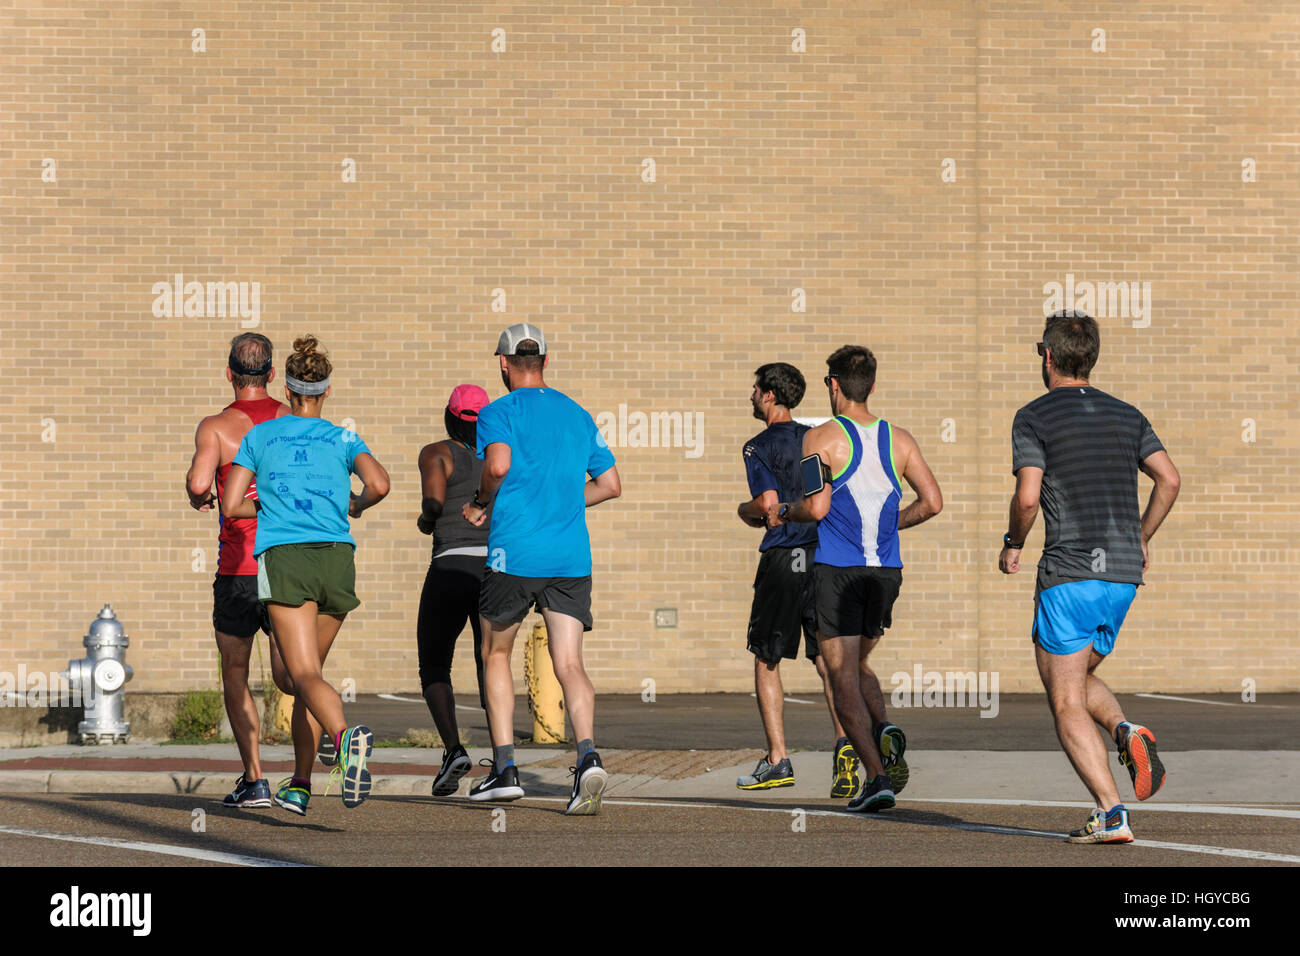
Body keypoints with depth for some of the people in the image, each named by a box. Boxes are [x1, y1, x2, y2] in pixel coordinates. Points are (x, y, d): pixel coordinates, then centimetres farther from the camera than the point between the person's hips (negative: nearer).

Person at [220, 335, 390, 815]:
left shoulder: (260, 436, 13)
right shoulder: (343, 439, 13)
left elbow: (230, 505, 8)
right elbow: (379, 484, -5)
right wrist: (356, 506, 16)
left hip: (283, 556, -3)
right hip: (337, 557, 3)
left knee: (306, 676, -15)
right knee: (307, 672, 18)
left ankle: (346, 736, -46)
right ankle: (300, 785, 19)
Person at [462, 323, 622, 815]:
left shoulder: (499, 412, -2)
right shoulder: (578, 415, 15)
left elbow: (499, 463, -22)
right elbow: (610, 484, 17)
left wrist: (481, 503, -3)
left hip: (515, 555, -3)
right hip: (572, 557, 3)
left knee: (495, 654, 15)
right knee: (569, 664, -2)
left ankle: (504, 768, 12)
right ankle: (588, 753, -26)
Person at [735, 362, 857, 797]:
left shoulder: (759, 446, -4)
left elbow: (768, 501, -17)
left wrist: (746, 511, 3)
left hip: (782, 563, -5)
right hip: (825, 557, 5)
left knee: (766, 662, 8)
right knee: (827, 659, 2)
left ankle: (778, 760, 7)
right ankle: (844, 739, -23)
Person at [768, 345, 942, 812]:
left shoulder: (821, 438, -7)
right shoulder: (899, 440, 7)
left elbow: (817, 507, -17)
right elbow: (932, 501, 1)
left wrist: (785, 511, 4)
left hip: (836, 569, -5)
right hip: (885, 569, 5)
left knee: (844, 676, -1)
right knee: (858, 664, 23)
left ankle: (876, 776, -12)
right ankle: (885, 731, -5)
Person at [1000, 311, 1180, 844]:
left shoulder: (1034, 418, -4)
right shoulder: (1125, 415, 13)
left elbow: (1028, 496, -14)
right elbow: (1169, 479, 5)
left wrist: (1012, 545, 4)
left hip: (1070, 571, -6)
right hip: (1124, 572, 6)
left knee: (1066, 703, 0)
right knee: (1080, 677, 25)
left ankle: (1110, 815, -13)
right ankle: (1126, 732, -6)